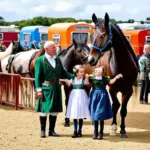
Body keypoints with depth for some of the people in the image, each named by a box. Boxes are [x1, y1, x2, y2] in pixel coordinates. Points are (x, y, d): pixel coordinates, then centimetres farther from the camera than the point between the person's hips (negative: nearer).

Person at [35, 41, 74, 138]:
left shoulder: (57, 60, 11)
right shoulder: (40, 60, -5)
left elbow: (63, 73, 13)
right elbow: (38, 76, -8)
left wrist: (74, 76, -1)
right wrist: (39, 89, -14)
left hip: (56, 87, 6)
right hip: (46, 87, -5)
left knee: (55, 110, 9)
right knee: (44, 109, 0)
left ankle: (52, 130, 18)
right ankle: (42, 130, 11)